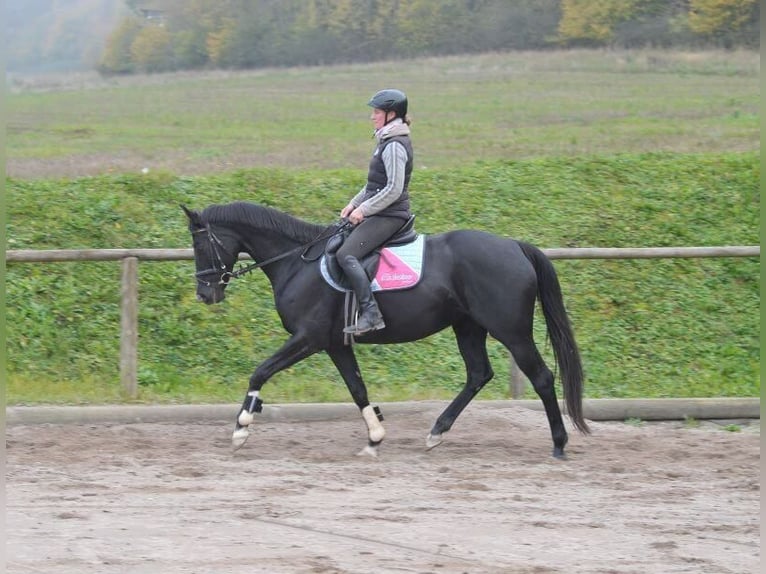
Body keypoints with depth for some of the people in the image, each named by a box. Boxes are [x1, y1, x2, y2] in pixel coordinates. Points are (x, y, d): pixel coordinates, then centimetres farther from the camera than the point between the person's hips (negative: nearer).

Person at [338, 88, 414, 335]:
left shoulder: (394, 146, -17)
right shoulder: (387, 141, 15)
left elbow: (393, 189, -22)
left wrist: (363, 209, -17)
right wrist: (354, 204, 12)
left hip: (388, 216, -11)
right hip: (380, 213, 11)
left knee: (346, 255, -24)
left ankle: (370, 313, -30)